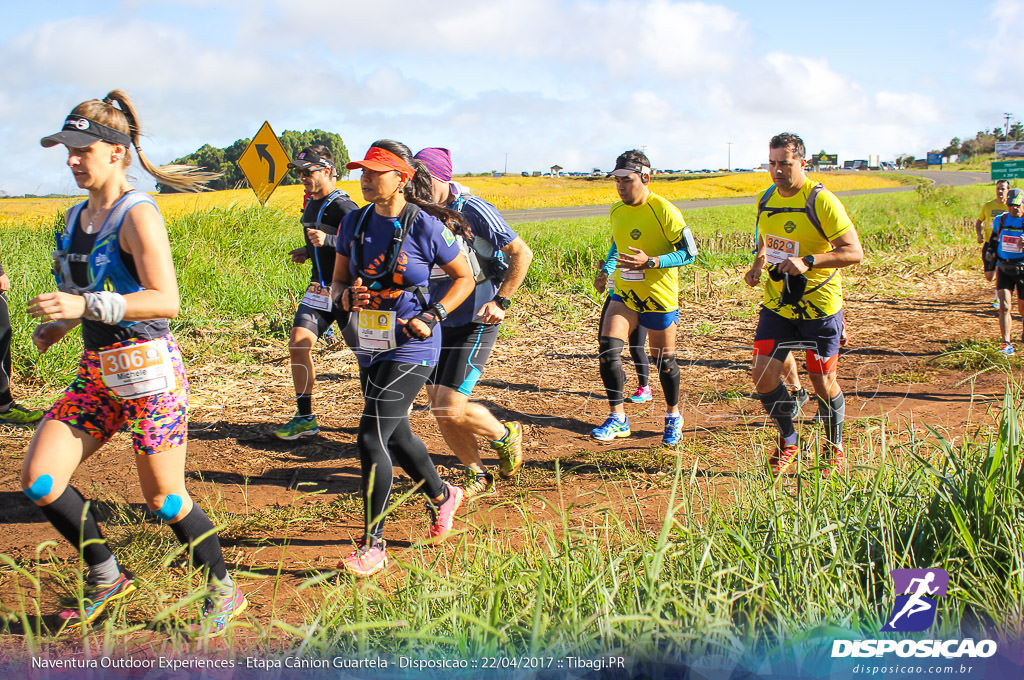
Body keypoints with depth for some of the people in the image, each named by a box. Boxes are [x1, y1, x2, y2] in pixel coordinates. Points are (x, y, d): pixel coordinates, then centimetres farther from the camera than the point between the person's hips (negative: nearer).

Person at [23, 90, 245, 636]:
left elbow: (166, 300, -22)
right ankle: (106, 579, 20)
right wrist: (59, 324, 7)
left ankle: (224, 591, 24)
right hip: (97, 371, 8)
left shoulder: (137, 215, -13)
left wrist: (86, 306, -29)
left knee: (163, 498, 2)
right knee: (39, 481, 0)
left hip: (149, 371, -8)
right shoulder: (76, 216, 12)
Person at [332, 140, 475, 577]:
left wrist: (433, 317, -14)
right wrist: (347, 296, -12)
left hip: (411, 349, -7)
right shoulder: (355, 222, 2)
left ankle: (372, 545, 0)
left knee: (371, 441, -12)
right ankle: (442, 496, 47)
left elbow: (465, 278, -2)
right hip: (369, 348, 7)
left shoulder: (424, 227, -13)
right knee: (395, 436, 21)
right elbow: (337, 281, 11)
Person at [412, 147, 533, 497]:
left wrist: (501, 301, -13)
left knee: (450, 408, -14)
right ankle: (477, 476, 25)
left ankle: (506, 435, 16)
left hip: (476, 323, -7)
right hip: (438, 324, 7)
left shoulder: (474, 211, -13)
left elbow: (523, 253, -9)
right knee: (439, 410, 6)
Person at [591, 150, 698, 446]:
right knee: (608, 348, -12)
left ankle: (673, 417, 31)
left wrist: (650, 262, -26)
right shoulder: (616, 210, 5)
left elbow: (689, 252, -16)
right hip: (624, 295, 5)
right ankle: (618, 418, -2)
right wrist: (609, 268, 16)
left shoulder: (664, 211, -16)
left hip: (659, 298, -5)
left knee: (664, 361, 8)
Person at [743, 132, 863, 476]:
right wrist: (758, 264, 3)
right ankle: (787, 440, 19)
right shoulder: (766, 200, 4)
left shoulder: (821, 201, -16)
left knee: (823, 383, 3)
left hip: (819, 306, -5)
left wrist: (808, 262, -30)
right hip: (777, 305, 5)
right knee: (763, 377, -5)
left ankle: (834, 449, 27)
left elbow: (854, 252, -18)